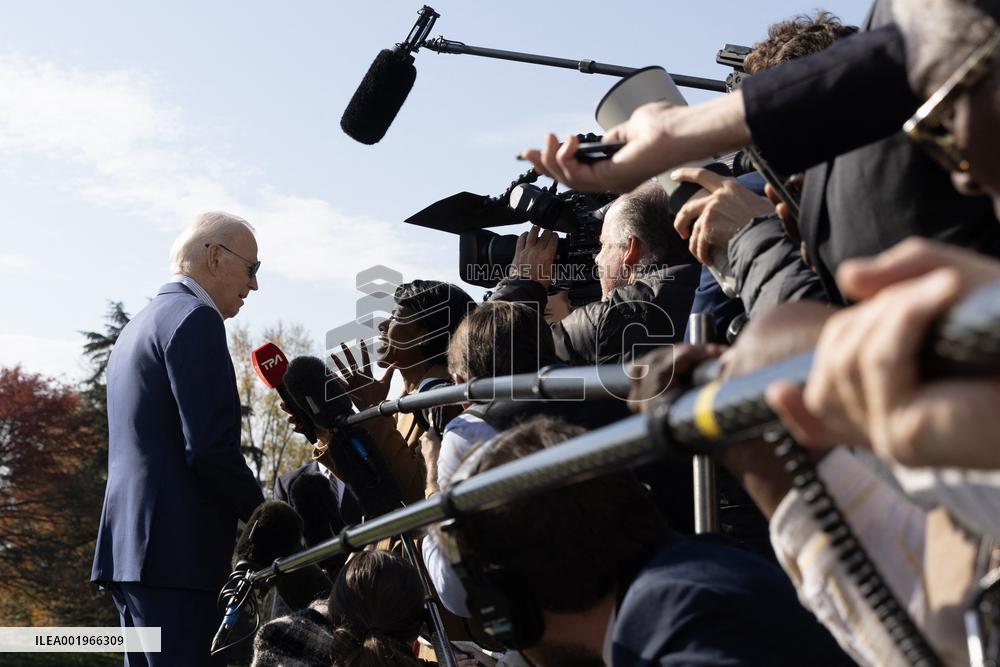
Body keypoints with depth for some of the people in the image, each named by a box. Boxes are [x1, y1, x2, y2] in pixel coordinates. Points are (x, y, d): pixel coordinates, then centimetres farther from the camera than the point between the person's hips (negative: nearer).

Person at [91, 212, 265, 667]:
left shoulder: (139, 325, 22)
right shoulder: (195, 317, -9)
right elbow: (212, 447, -18)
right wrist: (262, 514, -3)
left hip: (127, 543, 10)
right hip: (176, 547, -10)